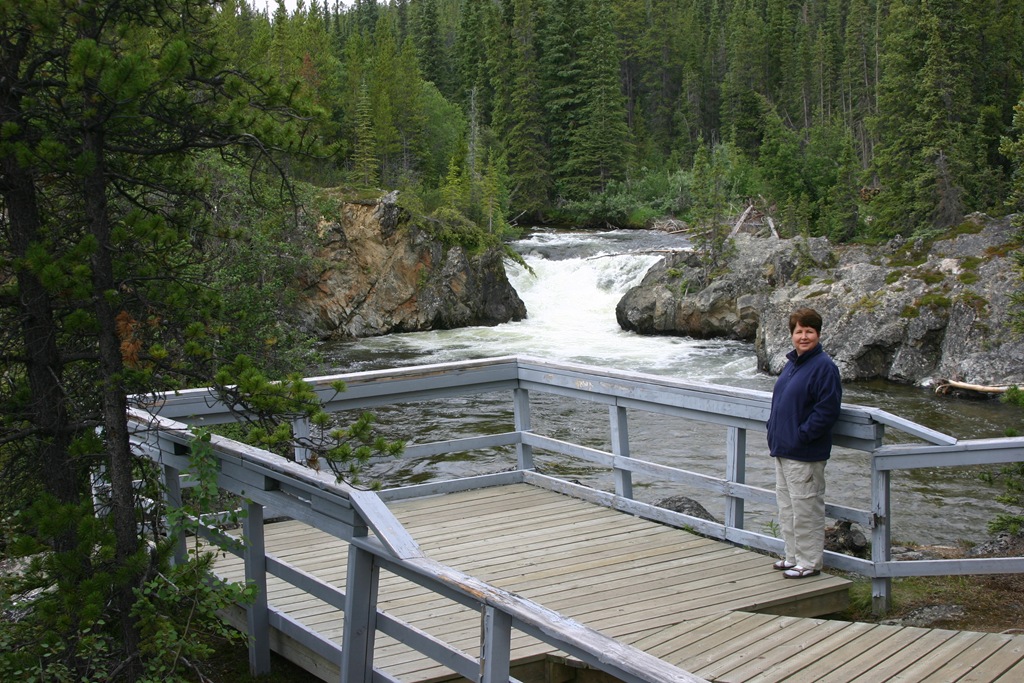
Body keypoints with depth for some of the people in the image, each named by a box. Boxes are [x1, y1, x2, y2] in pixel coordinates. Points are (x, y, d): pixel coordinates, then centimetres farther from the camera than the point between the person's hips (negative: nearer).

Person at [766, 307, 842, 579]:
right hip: (783, 449, 9)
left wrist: (802, 435, -20)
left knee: (805, 508, -1)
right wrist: (774, 430, 10)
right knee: (787, 506, 17)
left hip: (805, 454, -9)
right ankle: (793, 556, 29)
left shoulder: (824, 367, -14)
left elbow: (827, 410, -20)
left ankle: (810, 563, 9)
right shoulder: (792, 363, 13)